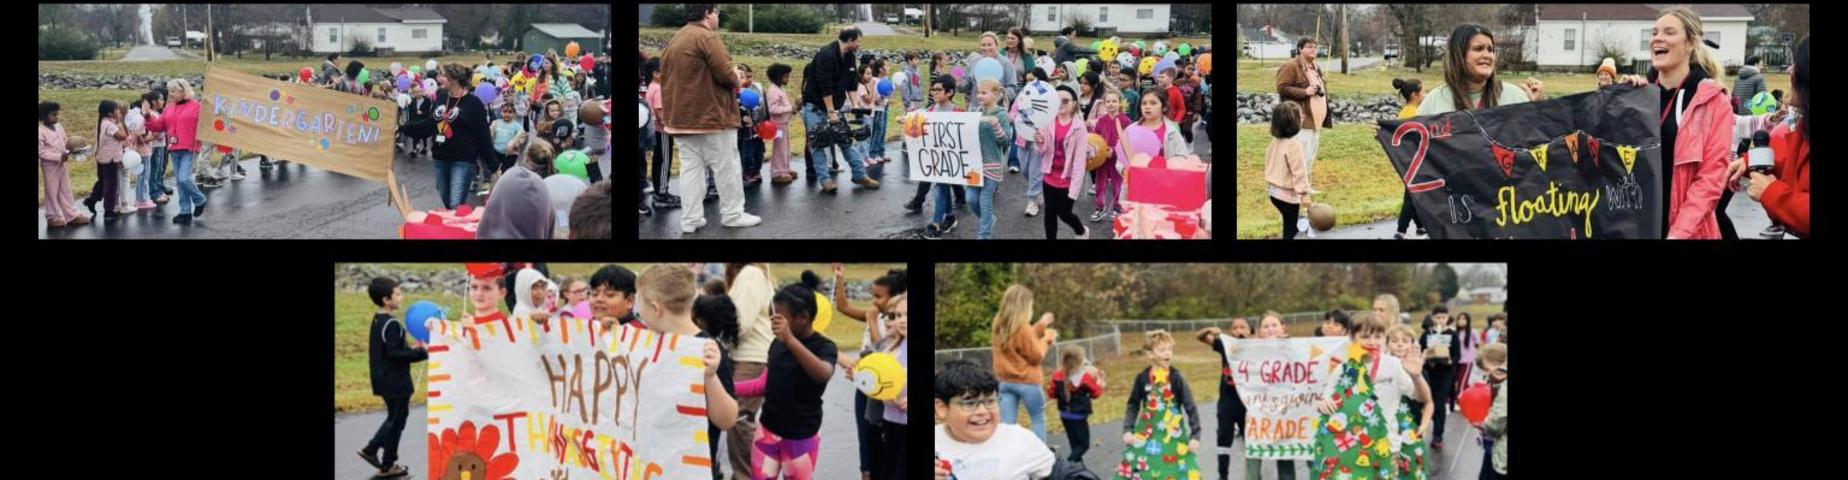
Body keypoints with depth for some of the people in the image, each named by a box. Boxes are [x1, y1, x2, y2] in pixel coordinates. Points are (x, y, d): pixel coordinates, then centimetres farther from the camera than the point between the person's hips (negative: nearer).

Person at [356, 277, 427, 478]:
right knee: (397, 421, 4)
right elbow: (394, 354, -25)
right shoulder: (392, 325, -21)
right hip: (396, 383, -9)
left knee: (394, 418, 24)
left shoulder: (378, 321, 9)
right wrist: (421, 353, -22)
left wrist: (410, 348, 12)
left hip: (384, 380, 9)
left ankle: (370, 450, 23)